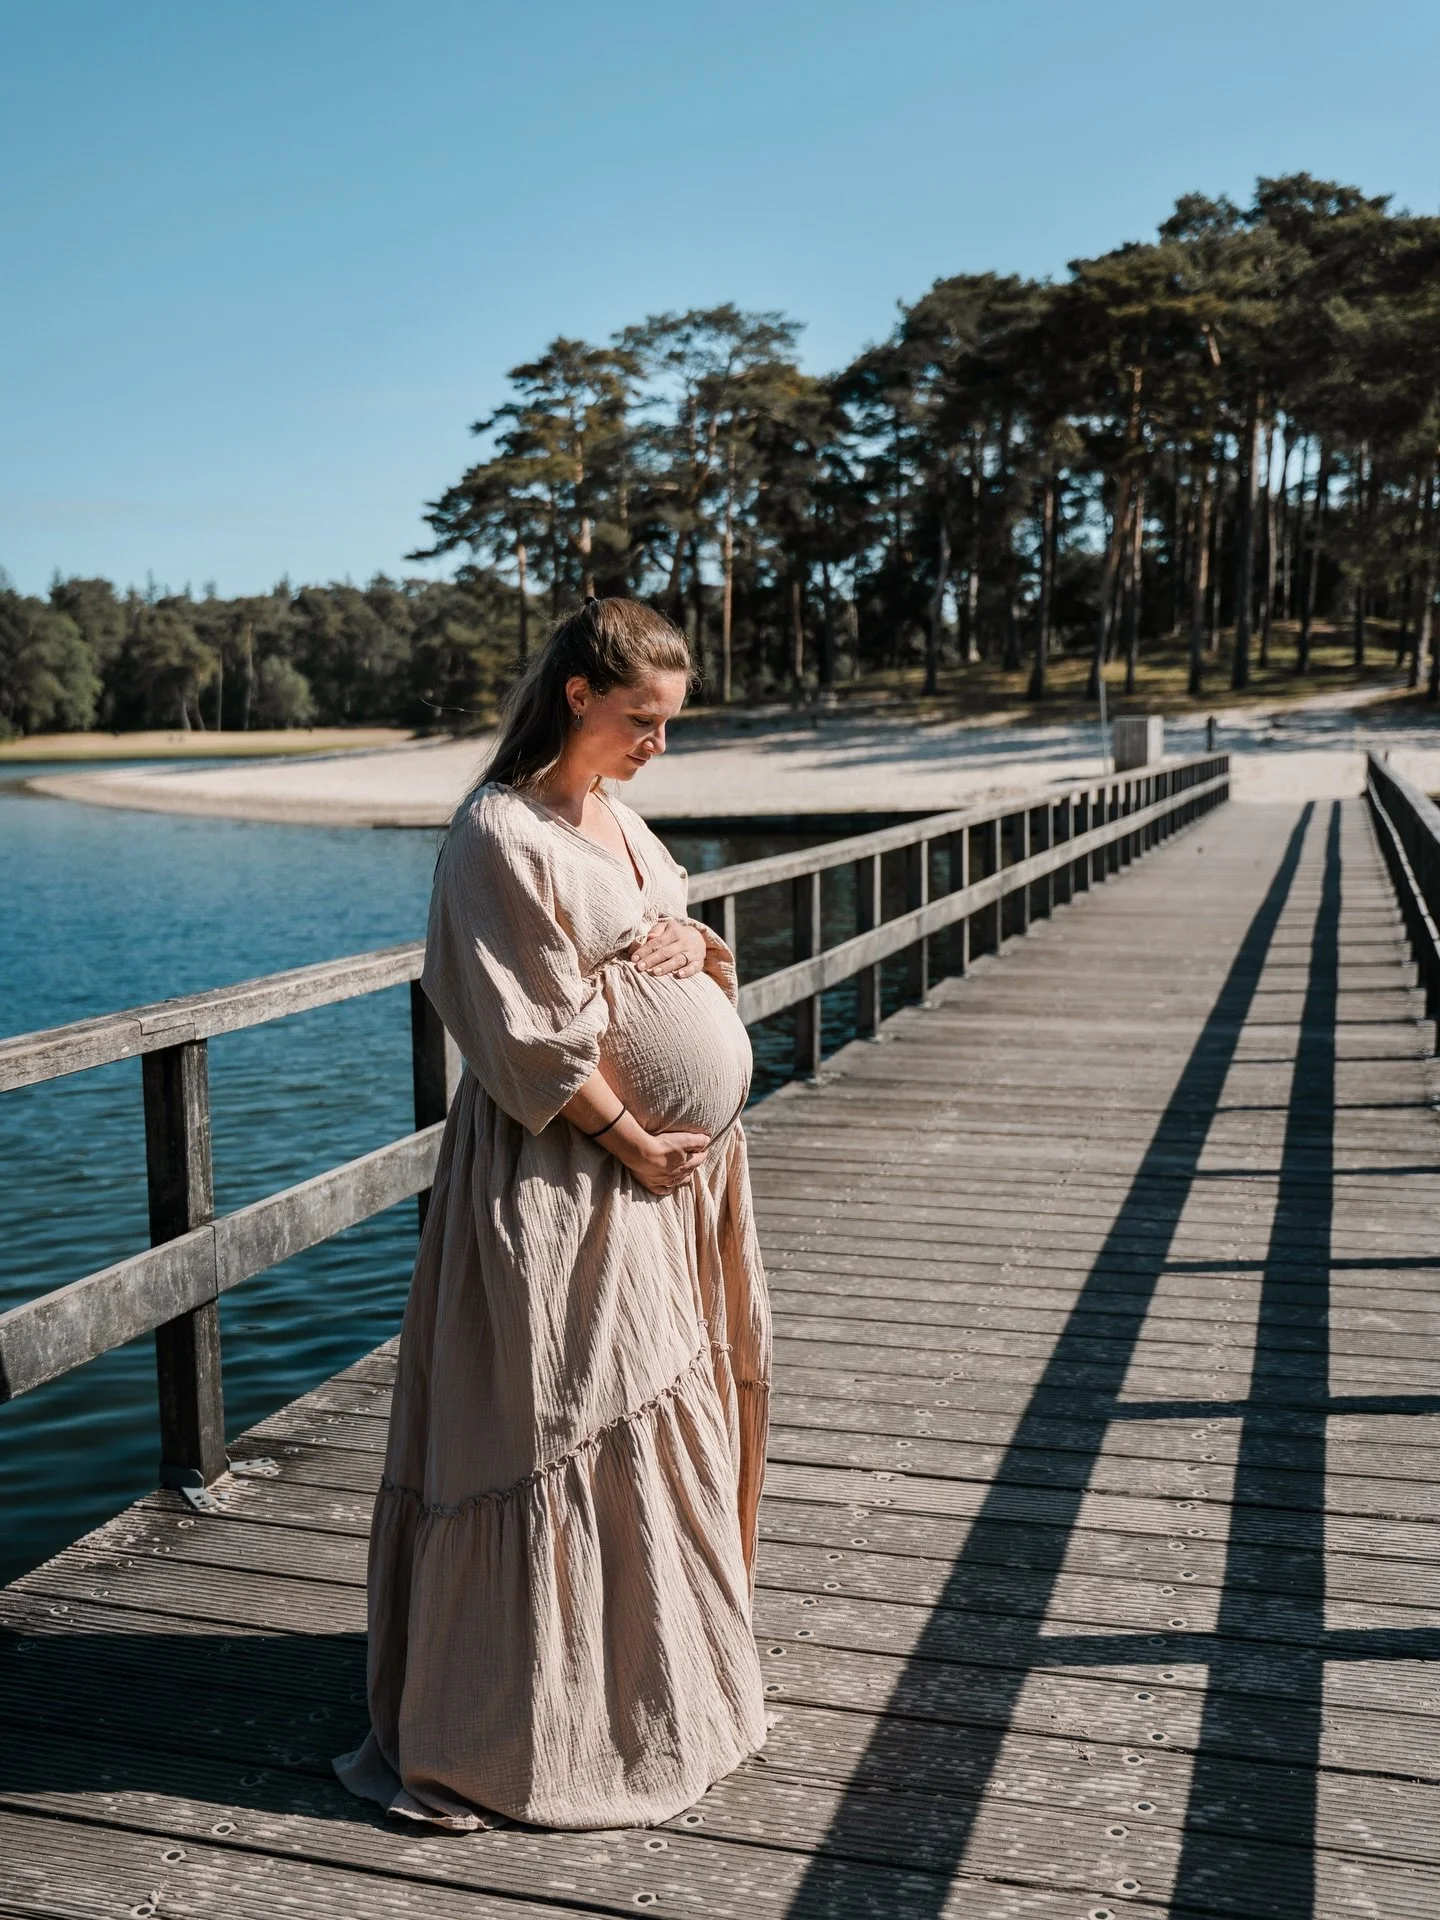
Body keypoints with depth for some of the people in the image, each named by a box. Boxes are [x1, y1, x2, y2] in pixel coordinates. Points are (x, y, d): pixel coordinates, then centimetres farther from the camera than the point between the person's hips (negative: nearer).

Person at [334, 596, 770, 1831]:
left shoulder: (620, 820, 11)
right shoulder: (502, 833, -16)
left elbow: (695, 956, 18)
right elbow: (533, 1036, -19)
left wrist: (697, 947, -4)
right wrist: (629, 1140, -14)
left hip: (674, 1158, 9)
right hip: (571, 1176, -9)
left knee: (673, 1413, 17)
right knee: (574, 1431, -1)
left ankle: (660, 1671, 35)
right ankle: (541, 1726, 15)